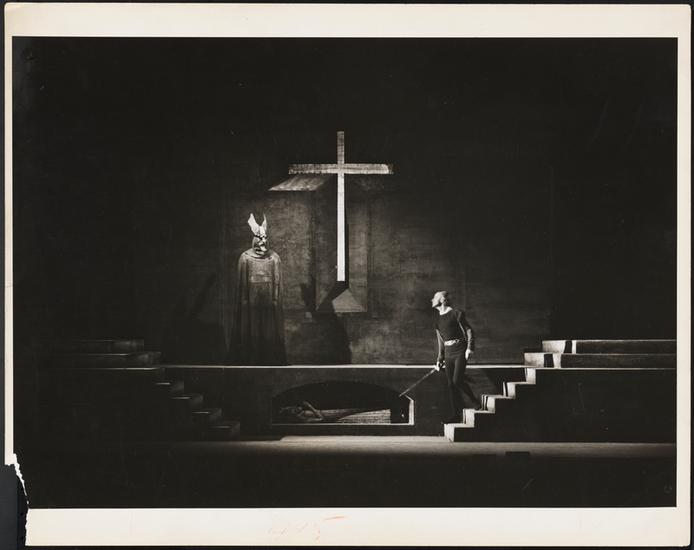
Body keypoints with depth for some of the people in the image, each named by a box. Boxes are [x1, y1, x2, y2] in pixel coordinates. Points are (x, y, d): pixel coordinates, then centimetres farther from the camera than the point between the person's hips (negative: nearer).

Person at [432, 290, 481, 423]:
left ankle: (475, 401, 6)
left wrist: (469, 348, -15)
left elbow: (469, 331, -6)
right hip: (448, 353, 7)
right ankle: (457, 415, 7)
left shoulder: (456, 314, -7)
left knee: (457, 380, -17)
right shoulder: (438, 319, 14)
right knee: (451, 384, 3)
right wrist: (440, 358, 20)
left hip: (460, 351, -7)